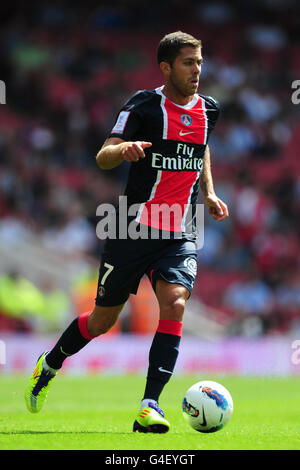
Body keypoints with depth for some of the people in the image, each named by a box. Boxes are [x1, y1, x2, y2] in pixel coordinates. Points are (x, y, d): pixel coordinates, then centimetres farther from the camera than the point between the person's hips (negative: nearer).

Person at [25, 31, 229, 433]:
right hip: (133, 231, -3)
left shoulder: (207, 110, 9)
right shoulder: (144, 106, -8)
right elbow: (103, 159, -14)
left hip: (181, 235, 3)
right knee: (103, 319, 6)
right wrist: (122, 149, -36)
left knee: (174, 303, -21)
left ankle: (149, 407, -21)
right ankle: (50, 364, 35)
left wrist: (209, 193, 19)